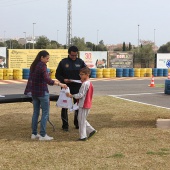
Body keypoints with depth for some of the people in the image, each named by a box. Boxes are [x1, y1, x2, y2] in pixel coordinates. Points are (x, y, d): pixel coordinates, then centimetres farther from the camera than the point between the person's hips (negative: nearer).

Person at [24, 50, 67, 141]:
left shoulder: (33, 65, 9)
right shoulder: (42, 66, -16)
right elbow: (48, 80, -24)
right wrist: (59, 84, -22)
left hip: (34, 92, 8)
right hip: (42, 92, -8)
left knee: (35, 112, 13)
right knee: (45, 113, -1)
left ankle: (34, 134, 16)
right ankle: (43, 135, -2)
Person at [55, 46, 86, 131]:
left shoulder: (80, 62, 4)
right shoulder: (63, 62, -1)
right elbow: (57, 74, 2)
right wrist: (63, 80, -16)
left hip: (77, 88, 2)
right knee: (65, 107, 2)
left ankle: (77, 123, 24)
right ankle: (65, 125, 11)